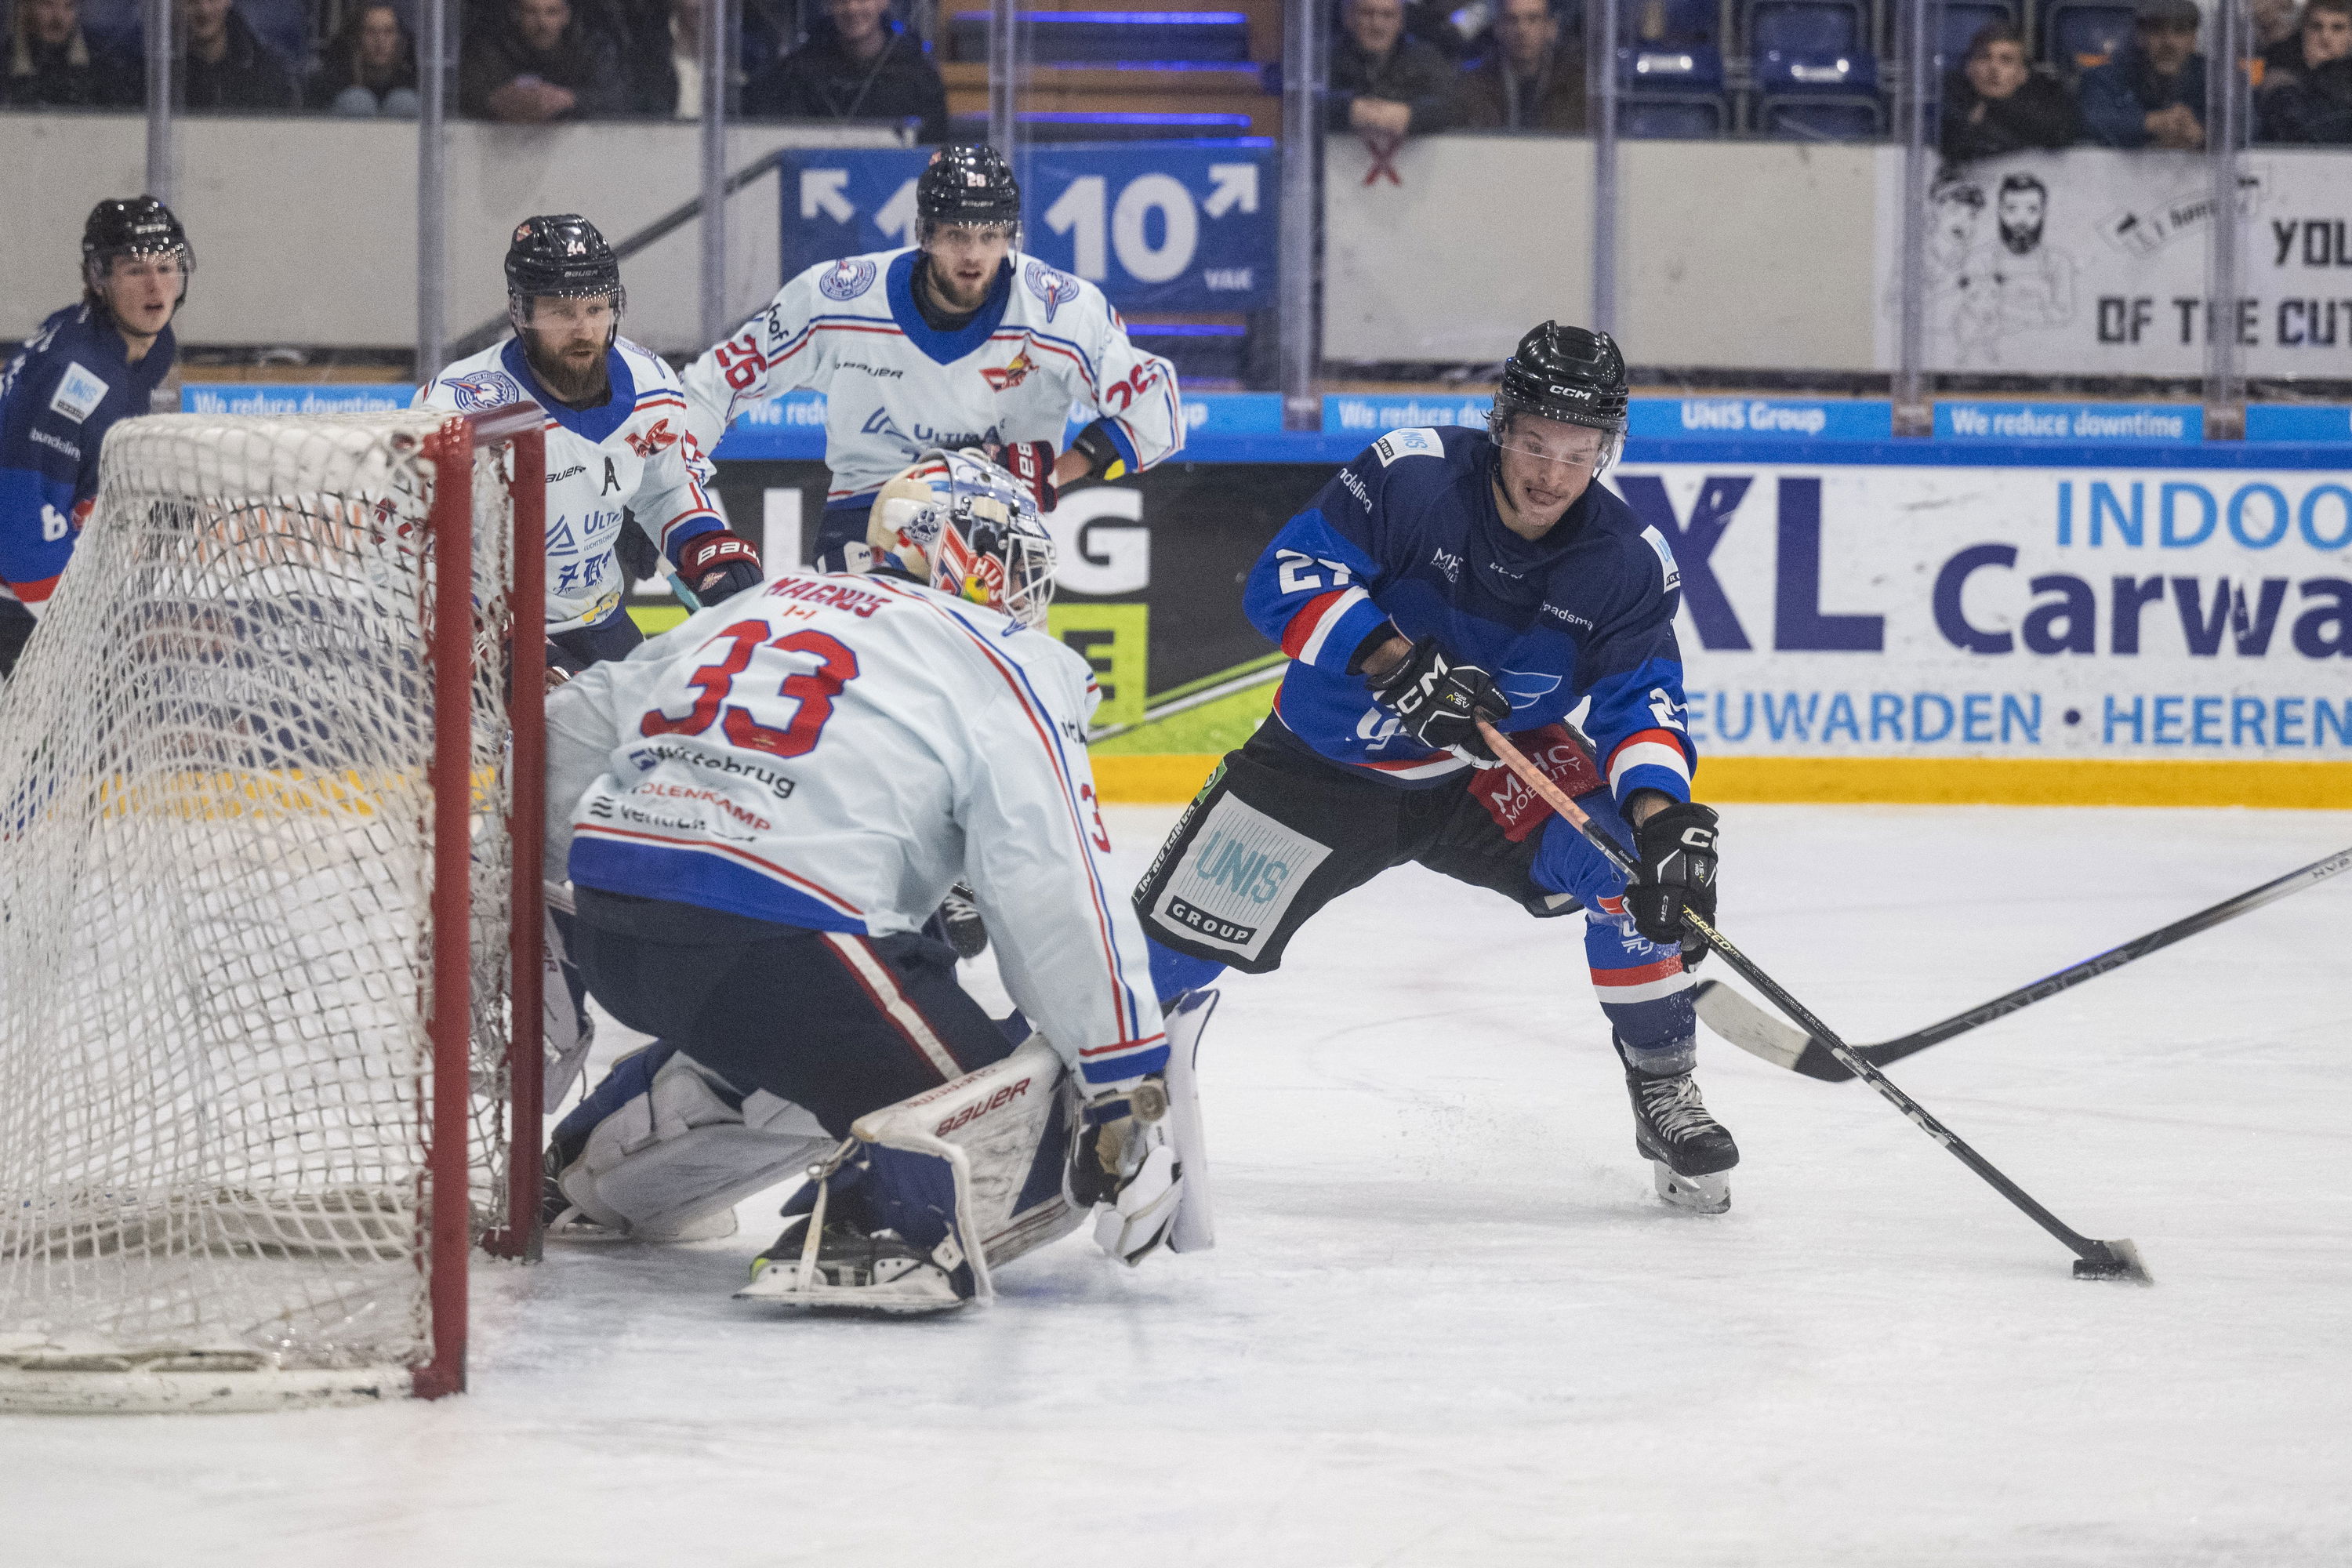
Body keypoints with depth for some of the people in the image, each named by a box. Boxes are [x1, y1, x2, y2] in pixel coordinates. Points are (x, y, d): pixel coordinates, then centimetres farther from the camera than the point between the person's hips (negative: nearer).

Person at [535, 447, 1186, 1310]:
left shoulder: (759, 604, 26)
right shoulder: (1003, 670, 5)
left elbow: (574, 730, 29)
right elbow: (1058, 900, -3)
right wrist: (1131, 1092, 0)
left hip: (609, 928, 8)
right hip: (777, 939, -8)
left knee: (784, 1041, 34)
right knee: (1004, 1113, 0)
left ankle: (585, 1175, 37)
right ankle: (873, 1228, -27)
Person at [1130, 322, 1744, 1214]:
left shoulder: (1629, 563, -14)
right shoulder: (1414, 476, -21)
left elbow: (1642, 705, -18)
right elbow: (1285, 578, -23)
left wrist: (1666, 817, -39)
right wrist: (1399, 662, -37)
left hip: (1493, 773, 1)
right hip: (1325, 762, -1)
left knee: (1632, 856, -23)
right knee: (1179, 933, -7)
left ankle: (1664, 1094, -7)